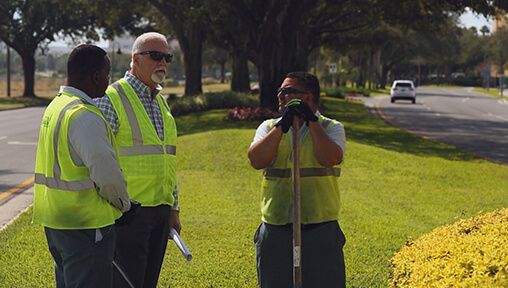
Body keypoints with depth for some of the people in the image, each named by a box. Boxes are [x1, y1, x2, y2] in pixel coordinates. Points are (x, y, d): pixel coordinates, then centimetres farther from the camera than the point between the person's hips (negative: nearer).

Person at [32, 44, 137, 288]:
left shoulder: (56, 106, 12)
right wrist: (124, 204, -4)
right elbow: (106, 174, -22)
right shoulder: (83, 116, -21)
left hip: (56, 219, 10)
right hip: (85, 224, -10)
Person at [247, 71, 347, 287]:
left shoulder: (331, 128, 4)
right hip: (276, 233, 2)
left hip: (321, 233, -2)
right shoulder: (270, 127, 10)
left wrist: (312, 120, -13)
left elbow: (330, 158, -17)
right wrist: (282, 125, -12)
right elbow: (256, 160, -8)